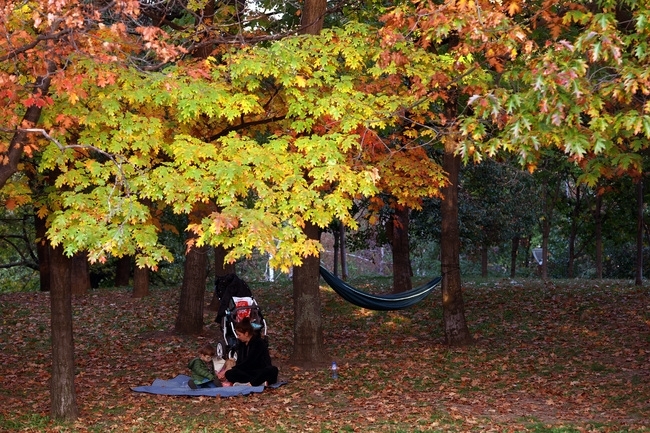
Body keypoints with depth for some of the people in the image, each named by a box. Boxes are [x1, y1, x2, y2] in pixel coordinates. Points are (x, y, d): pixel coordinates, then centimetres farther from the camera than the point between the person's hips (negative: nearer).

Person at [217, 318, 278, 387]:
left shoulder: (259, 343, -12)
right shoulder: (241, 344, 10)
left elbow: (247, 363, -17)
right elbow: (239, 363, 10)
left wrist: (228, 370, -13)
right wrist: (226, 372, -4)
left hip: (261, 372, -6)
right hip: (247, 372, 6)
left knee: (273, 370, -37)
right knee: (229, 374, -24)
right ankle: (261, 382, -33)